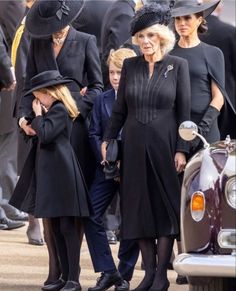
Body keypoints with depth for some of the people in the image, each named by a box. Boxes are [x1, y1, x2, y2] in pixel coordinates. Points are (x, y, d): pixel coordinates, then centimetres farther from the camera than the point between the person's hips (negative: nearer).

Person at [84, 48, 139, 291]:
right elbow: (94, 134, 8)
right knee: (90, 215, -6)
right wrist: (106, 159, -6)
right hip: (107, 168, 4)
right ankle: (107, 271, 1)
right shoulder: (102, 100, 9)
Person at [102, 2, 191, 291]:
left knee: (165, 205, -2)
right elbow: (120, 108, 11)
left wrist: (181, 149, -9)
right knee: (139, 207, 3)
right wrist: (107, 139, 5)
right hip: (134, 146, 3)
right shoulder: (130, 66, 6)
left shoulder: (178, 66, -1)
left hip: (164, 145, -3)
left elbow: (184, 110, -3)